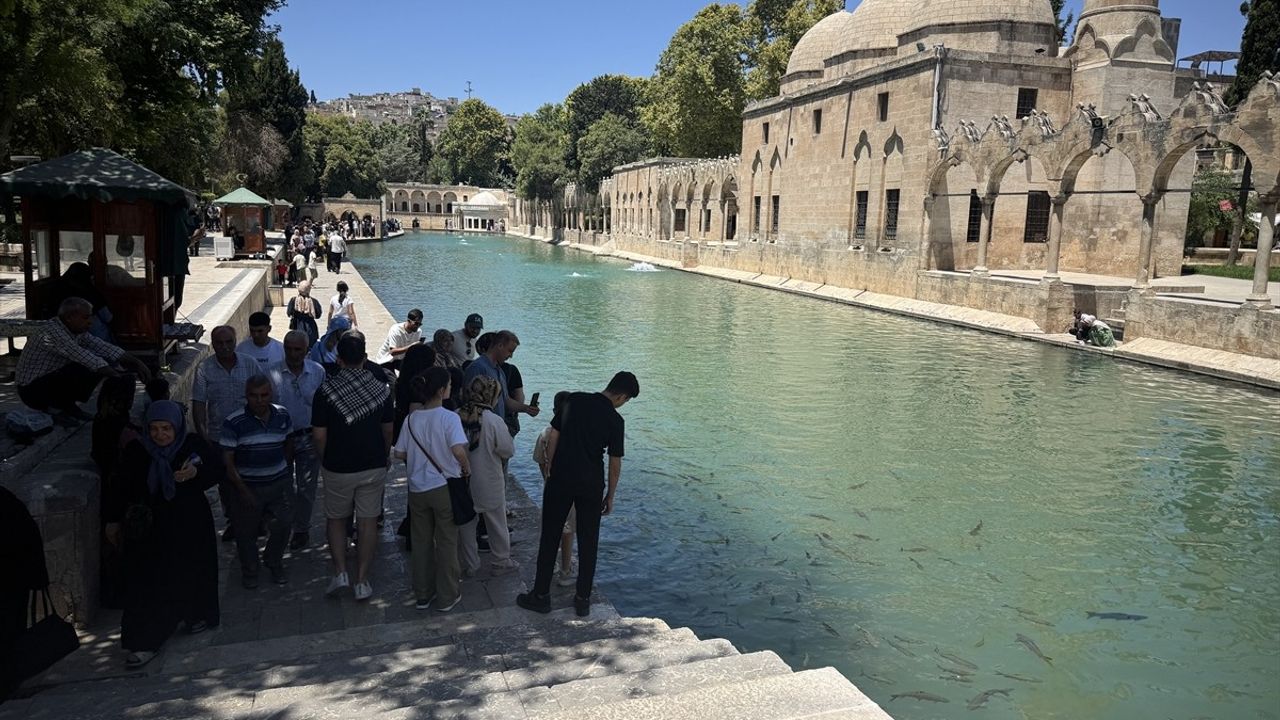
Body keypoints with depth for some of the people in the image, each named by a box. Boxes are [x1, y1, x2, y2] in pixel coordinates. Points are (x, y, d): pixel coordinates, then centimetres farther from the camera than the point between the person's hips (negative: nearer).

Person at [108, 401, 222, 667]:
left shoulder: (194, 444, -9)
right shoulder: (136, 450, -8)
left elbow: (217, 470, -2)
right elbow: (121, 487, -1)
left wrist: (196, 472, -22)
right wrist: (114, 520, 2)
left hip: (191, 524, 0)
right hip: (149, 526, 0)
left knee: (191, 572, 14)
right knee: (148, 582, -1)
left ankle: (197, 616, 37)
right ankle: (145, 642, 7)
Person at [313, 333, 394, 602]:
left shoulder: (326, 391, -12)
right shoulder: (381, 389, -4)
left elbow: (319, 435, -10)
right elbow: (388, 431, 3)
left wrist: (325, 460, 7)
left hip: (337, 468, -1)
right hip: (374, 466, 2)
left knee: (336, 519, 18)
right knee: (368, 522, 9)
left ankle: (340, 572, 7)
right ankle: (362, 581, 13)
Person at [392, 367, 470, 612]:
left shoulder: (411, 419, -2)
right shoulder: (449, 418, -17)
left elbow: (399, 454, 2)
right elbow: (458, 451, -29)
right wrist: (467, 468, -11)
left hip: (417, 489, 4)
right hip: (444, 488, -4)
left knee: (421, 542, 17)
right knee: (446, 543, 10)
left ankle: (423, 595, 27)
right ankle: (447, 597, 19)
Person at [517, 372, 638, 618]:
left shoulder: (574, 400, -1)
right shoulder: (614, 420, -8)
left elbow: (552, 436, 1)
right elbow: (615, 462, -3)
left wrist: (551, 469, 11)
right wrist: (610, 496, 8)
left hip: (560, 480, 2)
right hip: (591, 485, -1)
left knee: (550, 537, 11)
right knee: (588, 542, 11)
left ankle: (541, 595, 18)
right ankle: (583, 600, 17)